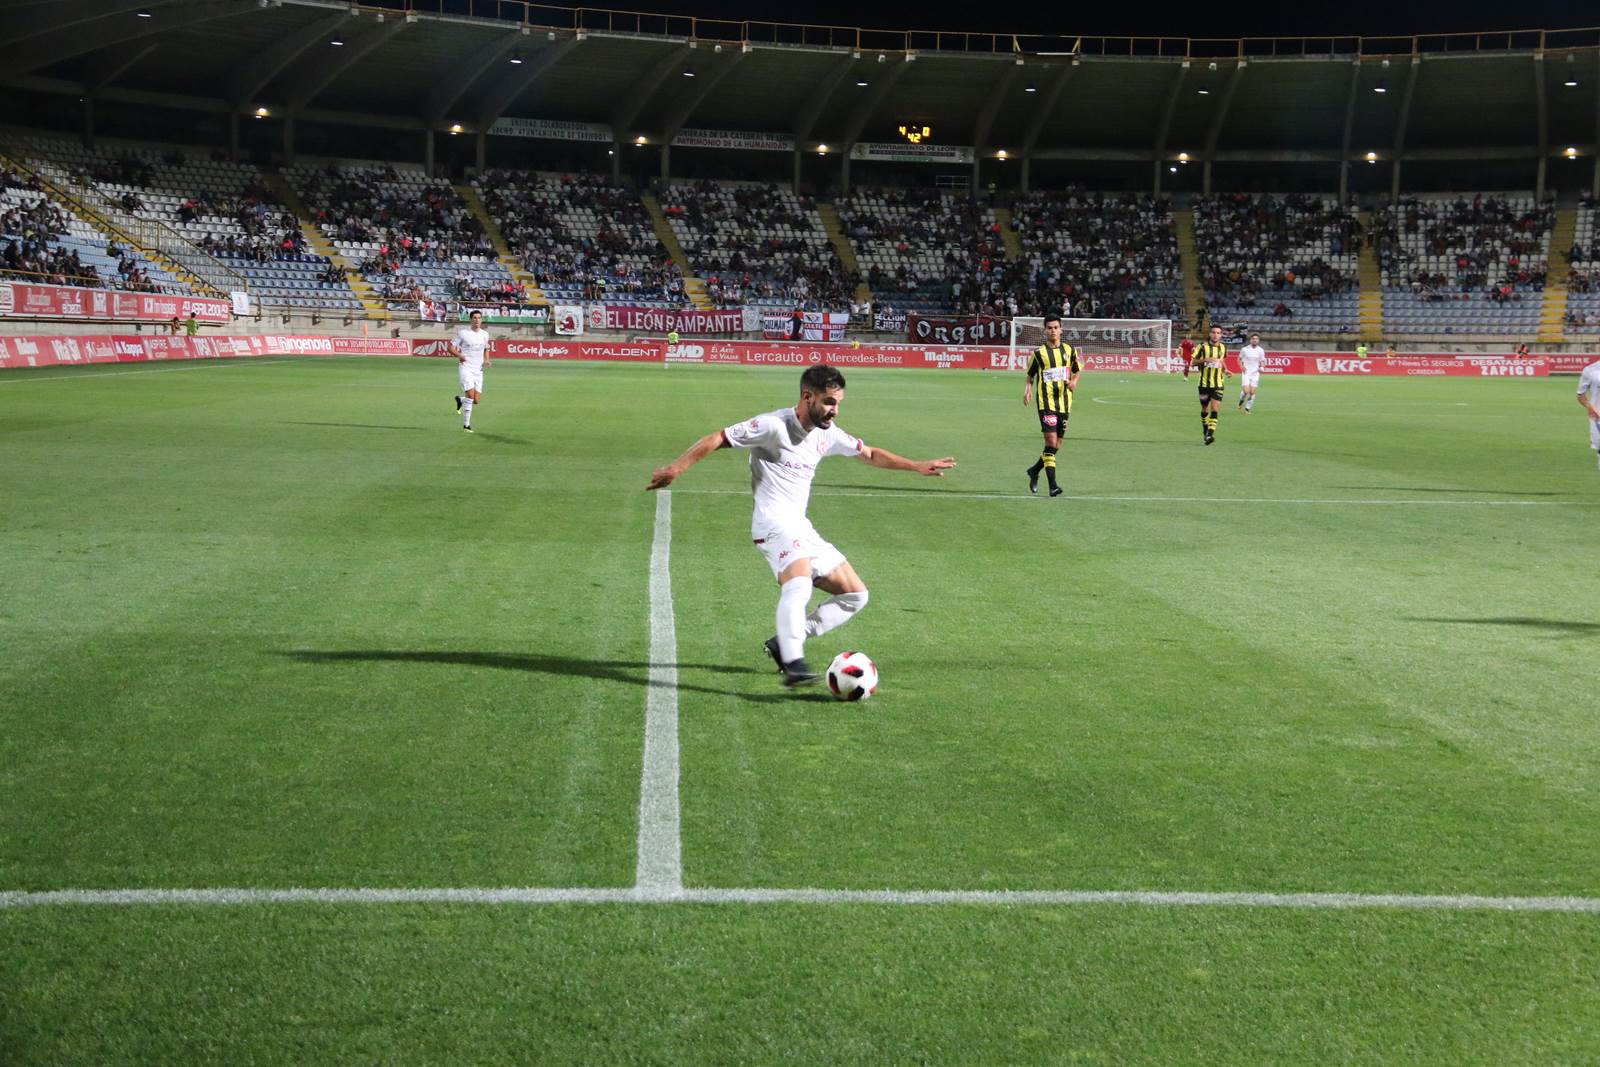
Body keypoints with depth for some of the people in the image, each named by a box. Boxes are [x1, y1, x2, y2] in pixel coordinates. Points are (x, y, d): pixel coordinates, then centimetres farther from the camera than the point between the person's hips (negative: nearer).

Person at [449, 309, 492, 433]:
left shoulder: (485, 334, 9)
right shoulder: (462, 332, -5)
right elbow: (451, 347, -1)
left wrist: (487, 360, 5)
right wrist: (459, 355, -20)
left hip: (478, 369, 5)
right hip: (465, 367, -5)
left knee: (477, 400, 0)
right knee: (470, 395, -18)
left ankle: (460, 400, 34)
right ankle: (466, 425, -5)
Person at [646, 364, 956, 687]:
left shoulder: (827, 434, 12)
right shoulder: (773, 425, -11)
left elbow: (870, 454, 27)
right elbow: (717, 438, -11)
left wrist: (915, 465, 25)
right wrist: (676, 468, -20)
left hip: (801, 527, 9)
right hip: (774, 523, -9)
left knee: (856, 594, 7)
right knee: (799, 582, -36)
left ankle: (784, 642, 5)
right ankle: (793, 664, -43)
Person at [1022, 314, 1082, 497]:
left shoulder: (1069, 350, 8)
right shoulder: (1039, 352, 1)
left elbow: (1077, 371, 19)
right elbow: (1030, 375, 9)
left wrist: (1074, 382, -3)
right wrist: (1027, 391, -9)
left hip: (1064, 402, 4)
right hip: (1046, 402, -4)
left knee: (1056, 446, 9)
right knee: (1051, 442, -16)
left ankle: (1034, 470, 33)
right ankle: (1052, 485, -15)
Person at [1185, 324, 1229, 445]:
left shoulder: (1223, 348, 7)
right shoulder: (1203, 346, -4)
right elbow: (1192, 362, -4)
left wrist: (1225, 370, 6)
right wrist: (1205, 360, -20)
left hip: (1218, 384, 1)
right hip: (1204, 383, -1)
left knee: (1214, 409, -13)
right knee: (1205, 409, 9)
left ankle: (1210, 434, -19)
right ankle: (1205, 431, 32)